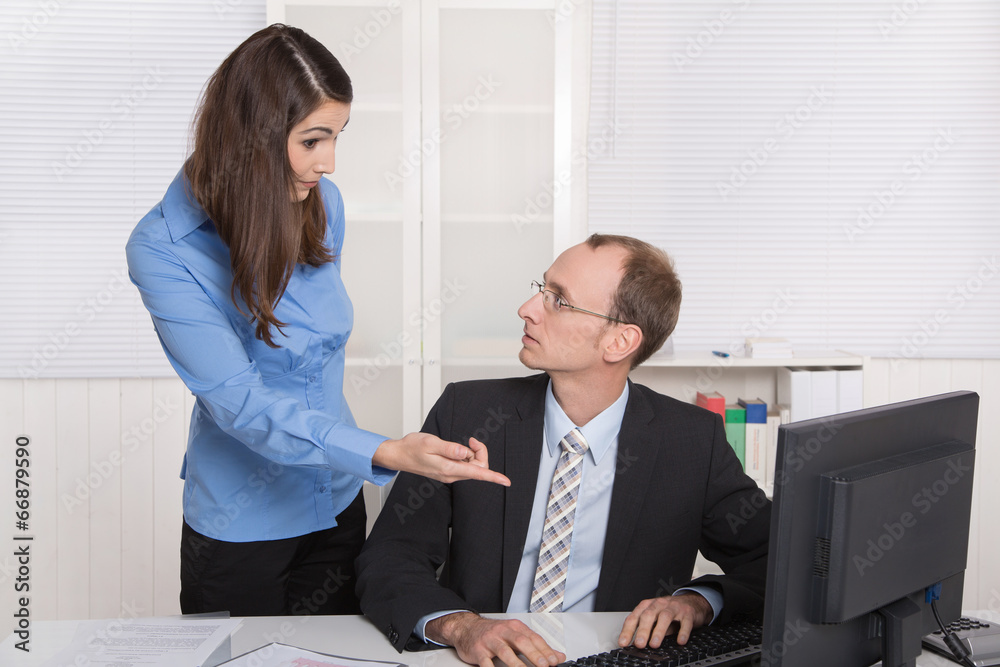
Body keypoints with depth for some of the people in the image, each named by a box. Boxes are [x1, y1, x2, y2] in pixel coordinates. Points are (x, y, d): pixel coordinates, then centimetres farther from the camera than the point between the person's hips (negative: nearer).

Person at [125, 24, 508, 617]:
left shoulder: (323, 203, -5)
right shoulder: (163, 250, -22)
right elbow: (240, 402, -28)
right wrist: (387, 453, -39)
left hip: (337, 505, 5)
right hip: (241, 524, -5)